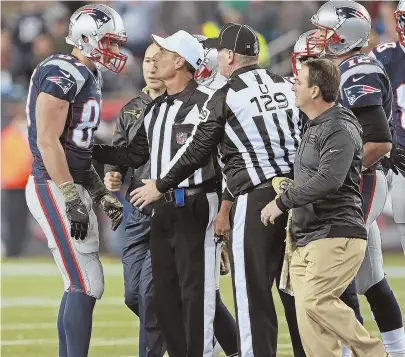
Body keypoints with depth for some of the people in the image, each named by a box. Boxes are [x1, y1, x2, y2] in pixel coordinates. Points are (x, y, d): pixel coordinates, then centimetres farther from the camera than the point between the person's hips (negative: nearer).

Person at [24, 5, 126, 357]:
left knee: (79, 286, 12)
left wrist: (103, 196, 19)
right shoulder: (63, 75, -15)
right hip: (54, 189, -10)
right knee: (87, 286, -10)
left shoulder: (89, 76, 15)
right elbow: (48, 142, -19)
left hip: (73, 189, 10)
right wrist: (73, 201, -21)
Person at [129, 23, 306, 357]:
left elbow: (197, 152, 1)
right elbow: (305, 140, 15)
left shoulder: (224, 98, -4)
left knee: (253, 290, 0)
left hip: (256, 198, -5)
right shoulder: (287, 87, 9)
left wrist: (160, 186, 14)